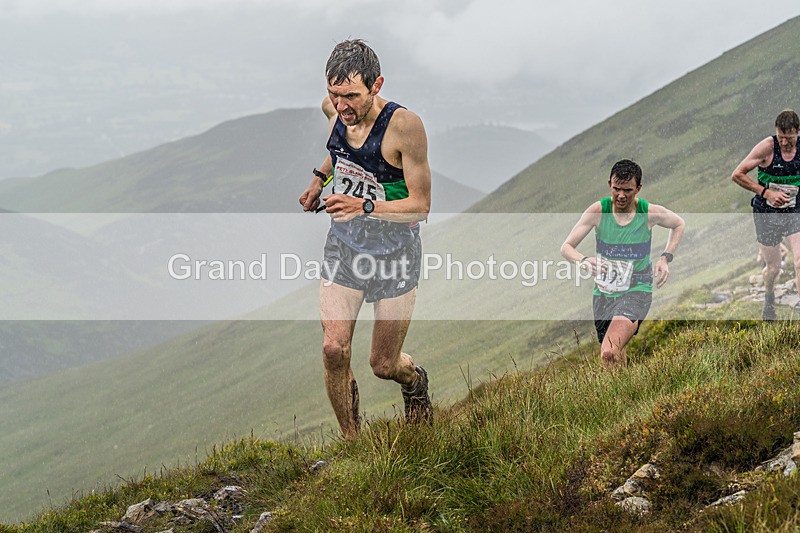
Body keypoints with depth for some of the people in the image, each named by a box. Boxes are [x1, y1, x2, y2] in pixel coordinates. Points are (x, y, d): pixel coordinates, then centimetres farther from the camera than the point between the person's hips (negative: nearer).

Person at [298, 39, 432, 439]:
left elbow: (420, 206, -21)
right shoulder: (335, 109, -7)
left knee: (384, 365, 3)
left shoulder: (404, 125, -24)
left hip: (394, 249, -4)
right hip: (343, 241, 4)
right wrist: (320, 177, 15)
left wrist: (365, 206, -33)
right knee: (334, 350, -11)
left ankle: (415, 383, 40)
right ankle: (351, 442, 9)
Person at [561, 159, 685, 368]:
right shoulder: (598, 210, -9)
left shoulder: (651, 213, -9)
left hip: (637, 291, -3)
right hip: (603, 292, 3)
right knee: (618, 358, 15)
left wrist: (666, 258, 1)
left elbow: (678, 224, 14)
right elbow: (566, 247, -9)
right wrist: (584, 261, -31)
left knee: (610, 354, -28)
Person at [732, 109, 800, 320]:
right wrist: (767, 192, -18)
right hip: (767, 213, -1)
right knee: (773, 267, 7)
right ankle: (769, 303, 38)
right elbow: (737, 175, -12)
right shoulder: (767, 147, -14)